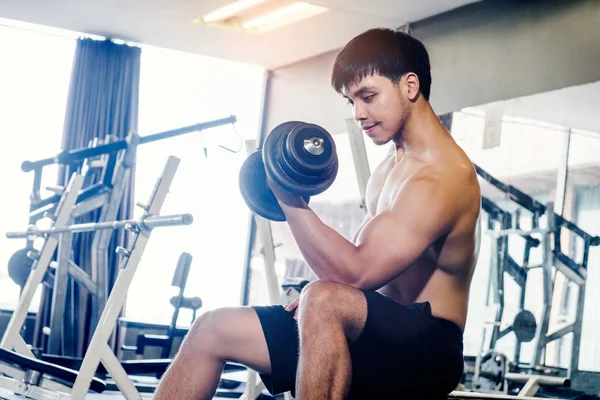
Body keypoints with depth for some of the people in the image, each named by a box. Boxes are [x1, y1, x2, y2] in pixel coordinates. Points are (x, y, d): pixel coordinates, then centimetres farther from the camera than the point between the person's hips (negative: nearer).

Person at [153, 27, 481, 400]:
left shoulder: (444, 177, -17)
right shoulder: (393, 166, 15)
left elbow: (356, 273, -26)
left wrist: (290, 201, -24)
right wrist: (310, 297, 3)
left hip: (427, 351, -10)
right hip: (377, 340, 10)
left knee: (324, 301, -41)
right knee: (213, 329, 4)